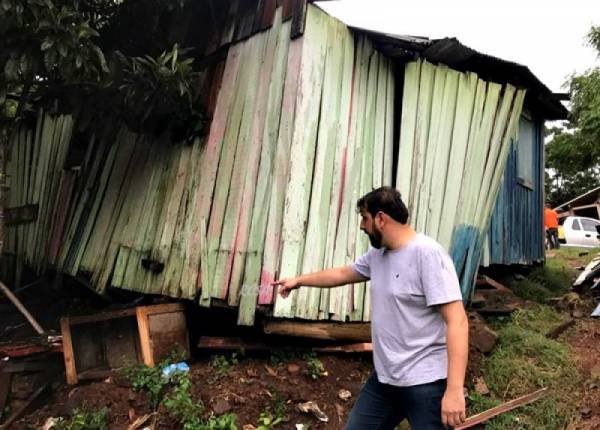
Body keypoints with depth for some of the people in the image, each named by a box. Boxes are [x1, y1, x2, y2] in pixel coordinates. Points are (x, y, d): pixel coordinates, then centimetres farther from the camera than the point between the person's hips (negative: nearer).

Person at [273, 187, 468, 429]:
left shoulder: (428, 253, -18)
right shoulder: (377, 253, 7)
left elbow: (457, 321, -22)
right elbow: (342, 274, 24)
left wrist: (454, 389, -25)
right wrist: (299, 280, 33)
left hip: (425, 383, -8)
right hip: (384, 378, 8)